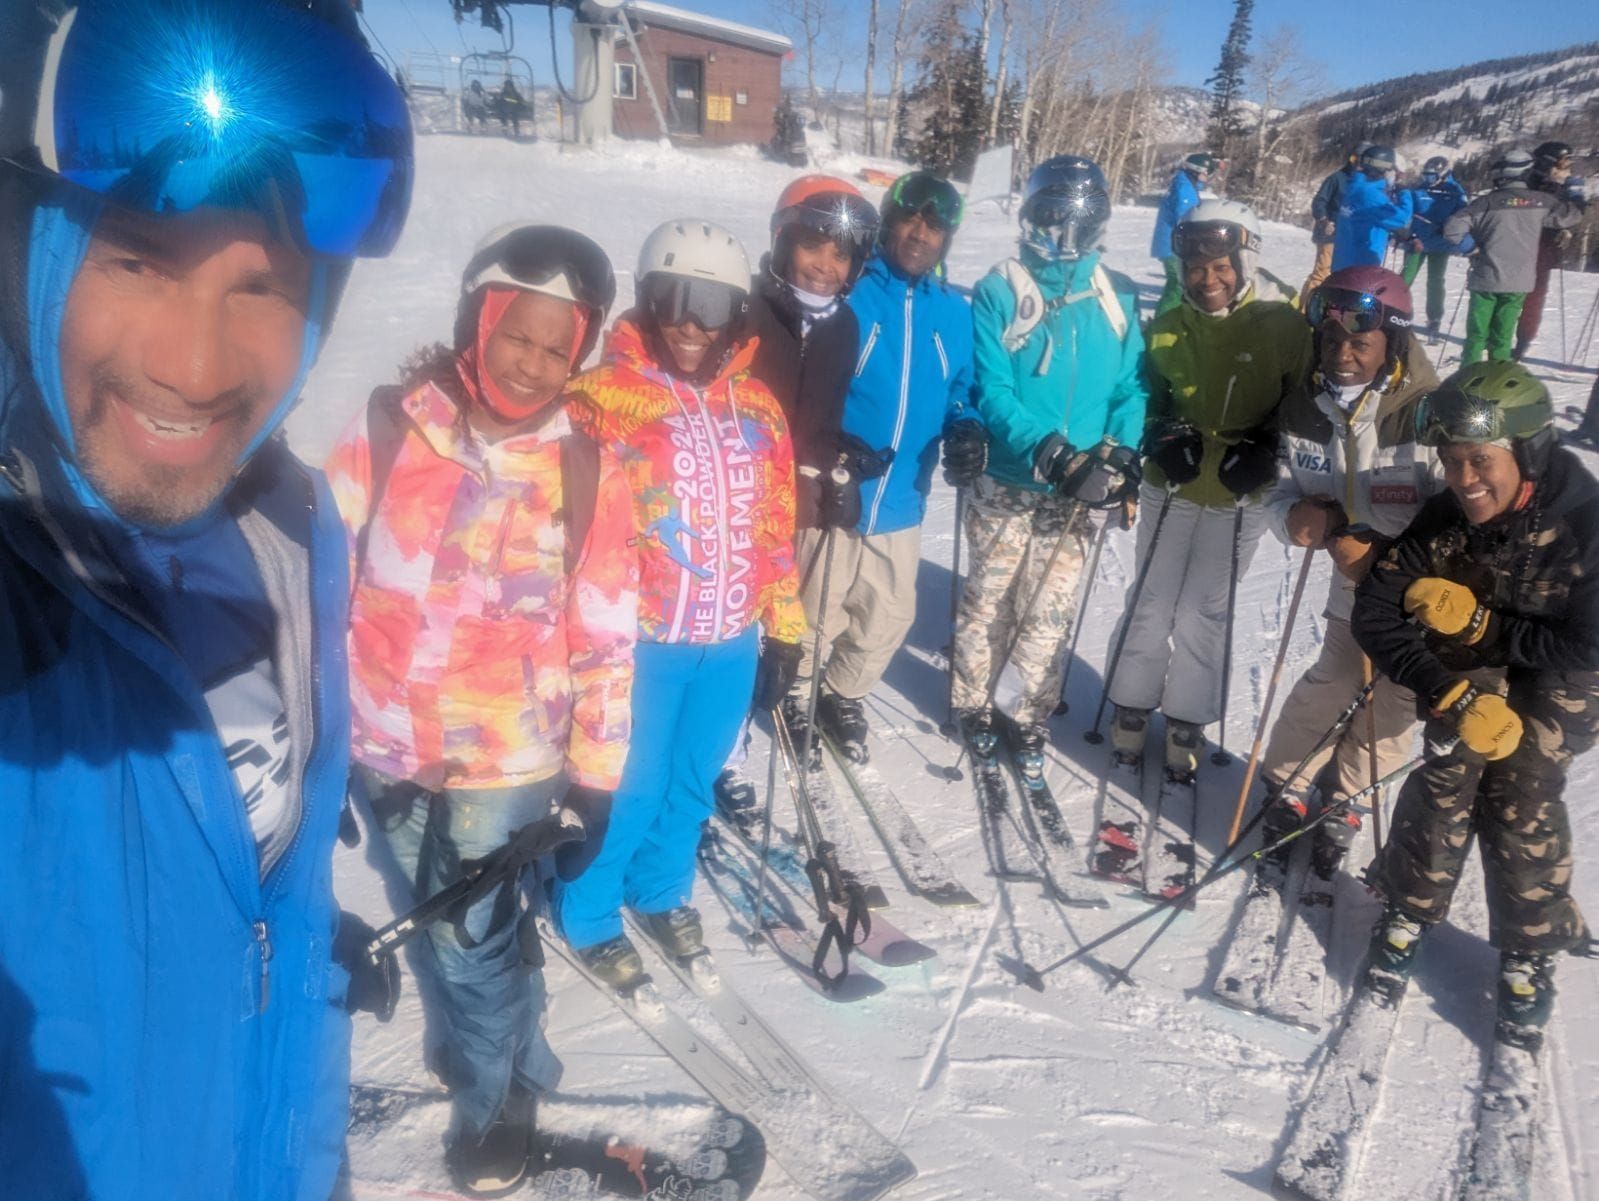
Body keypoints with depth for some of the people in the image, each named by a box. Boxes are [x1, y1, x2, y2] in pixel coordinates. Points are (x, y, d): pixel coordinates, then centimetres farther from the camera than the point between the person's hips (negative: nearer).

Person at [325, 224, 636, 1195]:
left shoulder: (588, 468, -11)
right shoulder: (387, 428, -9)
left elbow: (606, 636, -6)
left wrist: (595, 777, -3)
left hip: (506, 758, -3)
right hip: (384, 746, 3)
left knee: (471, 935, 10)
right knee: (437, 919, 23)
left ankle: (501, 1088, 39)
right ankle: (492, 1032, 52)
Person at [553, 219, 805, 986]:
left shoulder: (758, 407, 6)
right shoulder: (605, 393, -10)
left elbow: (777, 525, 10)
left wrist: (785, 628, 11)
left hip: (733, 641, 5)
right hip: (639, 639, -5)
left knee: (692, 783, 21)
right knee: (627, 787, 8)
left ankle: (662, 890, 46)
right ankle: (588, 915, 34)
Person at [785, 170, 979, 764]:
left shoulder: (954, 313, 5)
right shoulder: (845, 295, -11)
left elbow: (959, 392, 12)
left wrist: (967, 429, -10)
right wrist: (831, 447, -26)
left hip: (901, 502, 5)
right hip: (834, 494, -5)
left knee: (890, 616, 18)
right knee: (817, 614, 10)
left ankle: (844, 696, 43)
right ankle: (798, 699, 38)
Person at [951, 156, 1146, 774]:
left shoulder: (1117, 298, 5)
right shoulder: (1000, 291, -6)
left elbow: (1132, 386, 4)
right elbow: (989, 390, -12)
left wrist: (1116, 454, -13)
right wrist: (1045, 449, -25)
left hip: (1076, 491, 3)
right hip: (1006, 482, -2)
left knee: (1050, 610, 8)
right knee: (989, 599, 9)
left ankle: (1027, 714, 25)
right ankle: (975, 703, 29)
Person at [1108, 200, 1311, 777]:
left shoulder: (1284, 327, -9)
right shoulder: (1166, 329, -1)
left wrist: (1263, 453, -17)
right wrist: (1161, 437, -10)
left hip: (1237, 500, -2)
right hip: (1169, 490, 2)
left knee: (1203, 612, 5)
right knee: (1153, 603, 9)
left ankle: (1188, 720, 21)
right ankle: (1132, 708, 24)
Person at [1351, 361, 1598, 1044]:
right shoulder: (1446, 518, -18)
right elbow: (1374, 612, -20)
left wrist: (1480, 620, -26)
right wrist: (1452, 697, -29)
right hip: (1471, 669, 2)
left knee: (1520, 802, -9)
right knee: (1446, 778, -10)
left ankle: (1531, 953, 13)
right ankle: (1409, 913, 11)